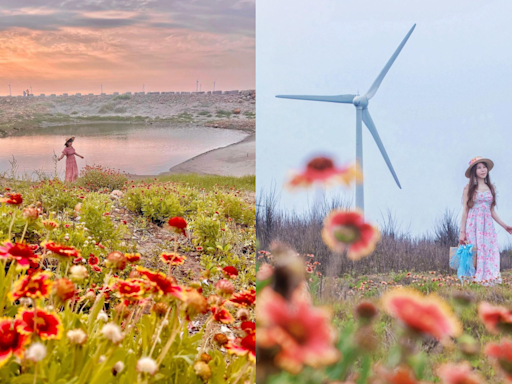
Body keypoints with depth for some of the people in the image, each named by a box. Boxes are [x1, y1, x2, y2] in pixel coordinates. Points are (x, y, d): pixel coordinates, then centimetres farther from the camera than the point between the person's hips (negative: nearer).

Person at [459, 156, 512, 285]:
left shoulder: (491, 188, 13)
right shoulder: (469, 188, 1)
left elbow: (492, 211, 18)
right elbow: (465, 211, -1)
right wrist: (462, 232, -5)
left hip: (488, 226, 4)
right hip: (473, 226, -4)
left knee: (490, 255, -3)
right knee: (475, 255, -7)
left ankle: (488, 282, 0)